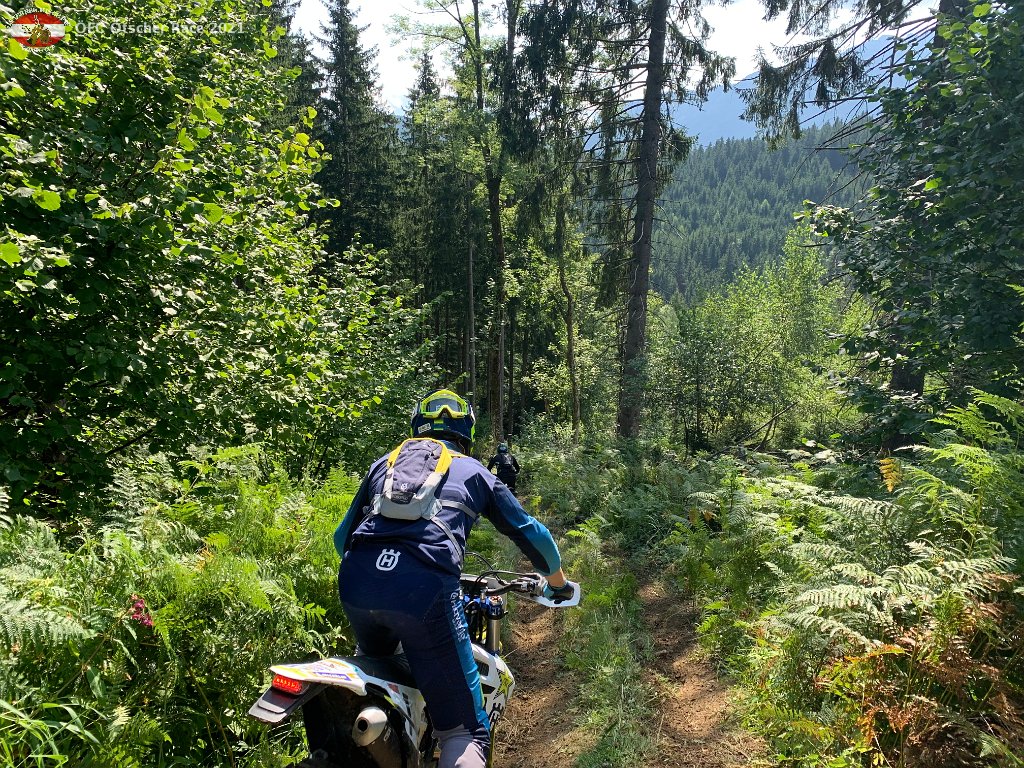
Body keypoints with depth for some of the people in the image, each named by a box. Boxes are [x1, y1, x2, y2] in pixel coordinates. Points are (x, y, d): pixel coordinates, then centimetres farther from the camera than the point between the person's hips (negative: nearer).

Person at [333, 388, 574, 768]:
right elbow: (529, 531, 26)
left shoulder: (384, 463, 28)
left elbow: (343, 534, 33)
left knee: (370, 664, 39)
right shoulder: (474, 472, 22)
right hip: (425, 589, -4)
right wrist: (558, 581, 44)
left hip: (355, 582, 4)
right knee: (466, 731, 4)